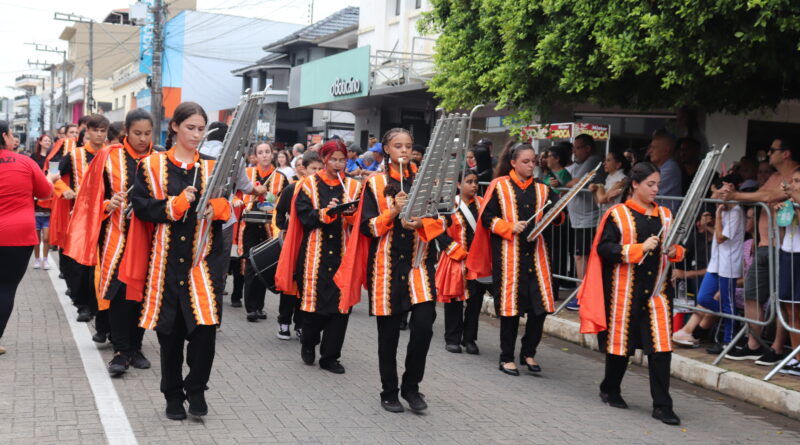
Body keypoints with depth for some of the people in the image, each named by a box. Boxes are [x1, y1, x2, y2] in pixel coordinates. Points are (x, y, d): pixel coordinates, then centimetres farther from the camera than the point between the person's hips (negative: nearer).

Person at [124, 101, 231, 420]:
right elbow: (140, 205, -4)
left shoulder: (211, 167, 8)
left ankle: (196, 388, 11)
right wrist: (174, 205, -16)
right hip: (166, 260, 0)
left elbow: (228, 206, 7)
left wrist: (217, 207, -15)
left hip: (203, 259, 1)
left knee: (205, 327, -11)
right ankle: (173, 394, 23)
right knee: (170, 330, 7)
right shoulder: (152, 165, 4)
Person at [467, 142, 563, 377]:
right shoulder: (499, 186, 1)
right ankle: (507, 358, 14)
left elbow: (557, 218, 12)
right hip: (509, 255, -4)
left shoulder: (541, 189, 11)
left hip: (535, 253, 4)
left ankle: (528, 352, 20)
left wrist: (557, 215, -10)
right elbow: (487, 217, -1)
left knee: (540, 306, 1)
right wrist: (510, 227, -14)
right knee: (510, 305, 0)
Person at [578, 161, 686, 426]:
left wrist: (674, 252, -3)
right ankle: (610, 389, 33)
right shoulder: (618, 214, -5)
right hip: (624, 290, -3)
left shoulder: (664, 215, 10)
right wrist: (640, 248, -19)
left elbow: (672, 247, 20)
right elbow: (603, 248, -13)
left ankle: (662, 406, 2)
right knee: (620, 342, 9)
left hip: (655, 289, 4)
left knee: (661, 347, -4)